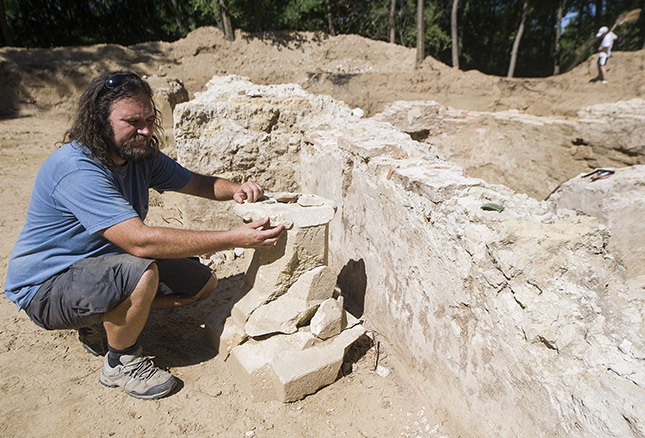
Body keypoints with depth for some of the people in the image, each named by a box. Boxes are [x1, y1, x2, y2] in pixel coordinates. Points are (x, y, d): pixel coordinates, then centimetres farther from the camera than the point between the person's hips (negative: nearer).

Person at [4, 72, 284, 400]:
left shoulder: (140, 154, -4)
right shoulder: (76, 169, -30)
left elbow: (196, 182, 6)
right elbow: (140, 240, -40)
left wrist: (236, 189, -18)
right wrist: (234, 239, -41)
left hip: (103, 263, 8)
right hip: (46, 286, -8)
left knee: (203, 283, -1)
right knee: (141, 272, -37)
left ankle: (102, 323, 10)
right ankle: (120, 363, -8)